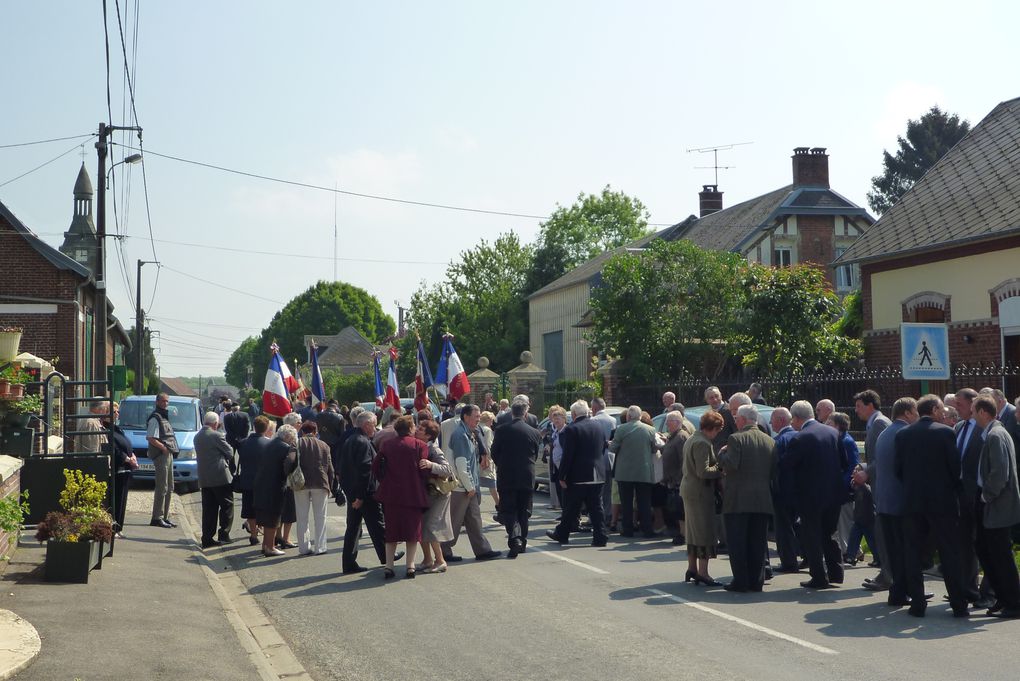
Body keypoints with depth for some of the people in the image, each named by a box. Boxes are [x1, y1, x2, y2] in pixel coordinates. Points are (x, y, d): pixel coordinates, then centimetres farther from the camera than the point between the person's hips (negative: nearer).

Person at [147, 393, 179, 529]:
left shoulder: (165, 418, 21)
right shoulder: (155, 418, -9)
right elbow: (151, 438, -19)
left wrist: (173, 449, 11)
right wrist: (164, 448, -21)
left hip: (169, 455, 10)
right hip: (161, 455, -10)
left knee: (169, 488, 12)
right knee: (162, 488, -9)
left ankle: (166, 516, 18)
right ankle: (157, 518, -7)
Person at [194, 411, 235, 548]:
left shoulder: (197, 437, 9)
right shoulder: (217, 435, -13)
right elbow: (230, 452, -5)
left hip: (204, 478, 7)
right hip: (220, 476, -7)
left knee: (208, 508, 8)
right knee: (227, 505, 4)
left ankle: (207, 538, 6)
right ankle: (224, 535, 1)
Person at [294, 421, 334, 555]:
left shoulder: (297, 443, 0)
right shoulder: (323, 445, 6)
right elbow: (330, 468, 7)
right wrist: (329, 486, 13)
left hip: (301, 484, -1)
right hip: (320, 483, 1)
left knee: (302, 517, 7)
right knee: (320, 517, 7)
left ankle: (303, 548, 7)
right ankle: (320, 547, 4)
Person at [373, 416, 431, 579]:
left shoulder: (387, 444, 4)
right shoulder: (420, 445, -5)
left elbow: (375, 467, 2)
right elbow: (425, 471, -11)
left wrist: (384, 481, 14)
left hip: (391, 494, 3)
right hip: (413, 494, -3)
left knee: (391, 531, 11)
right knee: (413, 530, 7)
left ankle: (389, 567, 8)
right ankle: (410, 566, 3)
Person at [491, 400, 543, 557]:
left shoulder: (502, 430, -7)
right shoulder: (535, 433, -2)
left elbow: (494, 453, 0)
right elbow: (536, 456, 9)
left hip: (507, 478, -2)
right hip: (527, 478, 2)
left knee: (508, 510, 1)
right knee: (524, 511, 14)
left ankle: (514, 537, -20)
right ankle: (522, 542, 20)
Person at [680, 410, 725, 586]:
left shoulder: (692, 439, 13)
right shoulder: (703, 443, -19)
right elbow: (703, 471, -25)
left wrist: (716, 464, 12)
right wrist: (720, 471, -12)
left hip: (688, 489, 10)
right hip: (700, 492, -10)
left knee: (693, 530, 18)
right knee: (705, 531, -5)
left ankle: (692, 568, 26)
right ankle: (703, 573, -4)